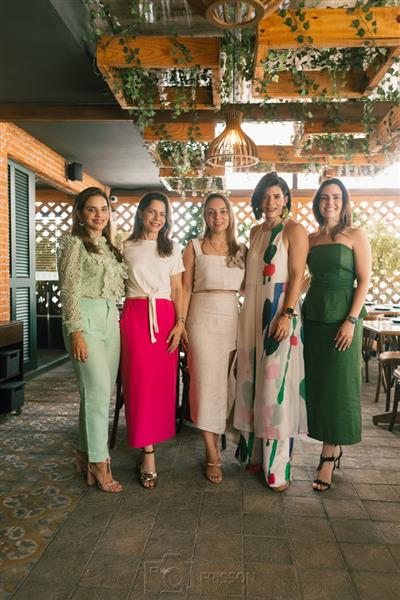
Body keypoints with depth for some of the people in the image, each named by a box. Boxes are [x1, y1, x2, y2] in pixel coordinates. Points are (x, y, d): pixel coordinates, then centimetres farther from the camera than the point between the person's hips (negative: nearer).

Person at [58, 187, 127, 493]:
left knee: (99, 390, 9)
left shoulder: (109, 246, 18)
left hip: (111, 318, 7)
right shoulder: (74, 243, -2)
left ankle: (86, 452, 23)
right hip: (86, 318, -7)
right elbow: (69, 290, -9)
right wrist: (75, 332, -15)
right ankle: (98, 461, 4)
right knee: (99, 389, -9)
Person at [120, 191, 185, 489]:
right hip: (134, 315, -1)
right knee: (140, 381, -7)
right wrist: (116, 320, -2)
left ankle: (146, 443, 18)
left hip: (165, 316, 1)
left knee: (162, 382, 0)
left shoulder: (172, 248, 12)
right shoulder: (127, 247, 10)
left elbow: (177, 289, 8)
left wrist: (180, 323, -3)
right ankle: (148, 455, -3)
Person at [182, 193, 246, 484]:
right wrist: (181, 324, -5)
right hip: (204, 318, -3)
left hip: (233, 318, 3)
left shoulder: (242, 250, 11)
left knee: (226, 381, 6)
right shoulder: (194, 247, 3)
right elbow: (186, 288, 1)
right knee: (207, 381, -2)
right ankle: (213, 454, 8)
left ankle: (216, 434, 27)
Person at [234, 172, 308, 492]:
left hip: (279, 312, -6)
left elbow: (297, 276, -11)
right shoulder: (256, 231, 16)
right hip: (253, 312, 7)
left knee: (276, 384, -4)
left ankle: (278, 466, 8)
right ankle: (256, 453, 25)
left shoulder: (294, 230, -3)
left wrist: (287, 315, -20)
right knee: (252, 380, 10)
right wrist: (248, 315, 12)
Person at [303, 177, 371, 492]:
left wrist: (351, 320, -15)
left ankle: (329, 458, 12)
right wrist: (294, 312, 3)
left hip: (342, 317, -5)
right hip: (313, 315, 5)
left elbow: (364, 281, -6)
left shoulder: (355, 236, -2)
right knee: (315, 382, 8)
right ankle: (334, 449, 24)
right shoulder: (311, 238, 11)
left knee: (337, 385, 1)